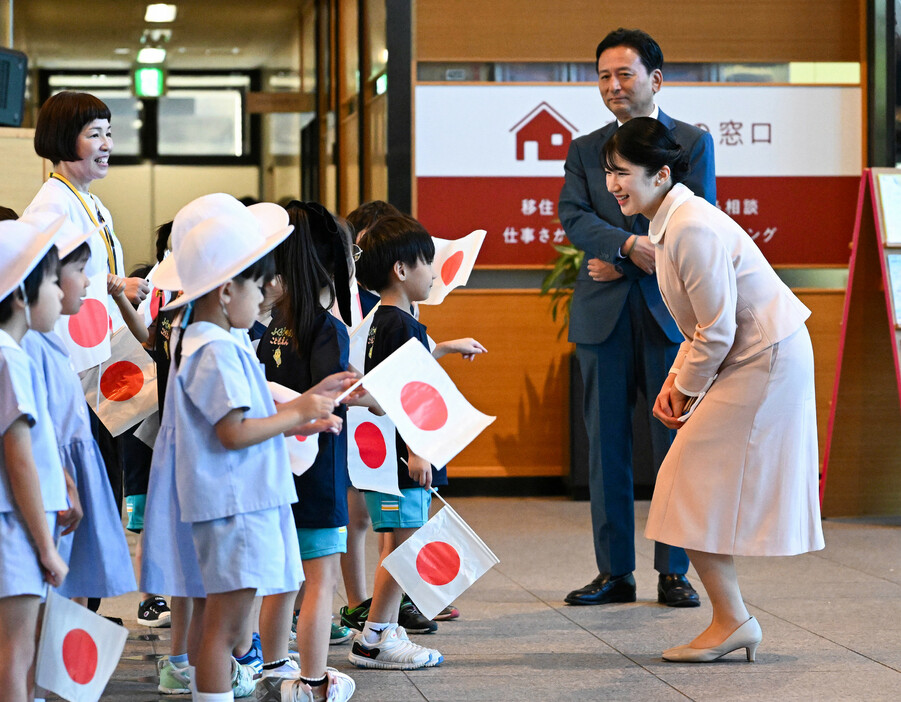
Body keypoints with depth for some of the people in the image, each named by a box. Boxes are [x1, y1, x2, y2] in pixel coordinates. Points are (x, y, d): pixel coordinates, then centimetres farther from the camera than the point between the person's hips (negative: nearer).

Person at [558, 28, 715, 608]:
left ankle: (673, 572, 8)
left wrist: (622, 262, -10)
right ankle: (615, 572, 10)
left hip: (669, 309, -2)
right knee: (606, 444, 3)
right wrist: (630, 244, -20)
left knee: (675, 442, 0)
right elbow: (573, 217, -2)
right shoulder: (584, 150, 13)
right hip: (604, 315, 2)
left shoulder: (693, 142, 6)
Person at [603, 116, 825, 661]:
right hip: (755, 356, 10)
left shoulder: (692, 229, -23)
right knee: (705, 488, 11)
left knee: (697, 492, -6)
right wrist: (676, 380, 7)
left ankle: (732, 621, 2)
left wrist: (686, 390, -6)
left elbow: (717, 331, -20)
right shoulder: (669, 222, 10)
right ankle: (733, 621, 15)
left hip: (764, 362, -10)